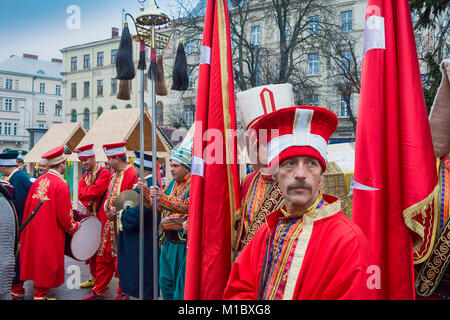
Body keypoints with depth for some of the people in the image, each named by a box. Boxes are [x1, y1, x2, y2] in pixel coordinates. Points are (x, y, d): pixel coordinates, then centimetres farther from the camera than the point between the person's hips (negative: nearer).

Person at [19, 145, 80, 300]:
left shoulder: (38, 181, 4)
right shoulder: (60, 185, -18)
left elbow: (28, 206, 10)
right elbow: (64, 214, -17)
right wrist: (74, 227, 0)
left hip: (34, 229, 7)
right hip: (51, 233, -7)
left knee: (37, 259, 19)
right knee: (47, 263, 4)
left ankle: (40, 288, 34)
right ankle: (40, 294, 12)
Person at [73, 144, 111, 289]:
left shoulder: (104, 173, -10)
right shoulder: (85, 175, 15)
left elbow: (97, 191, -21)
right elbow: (81, 194, 6)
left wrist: (85, 192, -4)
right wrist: (88, 202, -12)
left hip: (101, 216, -8)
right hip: (89, 214, 8)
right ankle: (93, 277, 24)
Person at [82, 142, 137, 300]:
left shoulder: (132, 174, -17)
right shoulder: (114, 173, 12)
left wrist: (118, 211, -19)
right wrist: (107, 208, 10)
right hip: (110, 222, 8)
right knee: (103, 257, 15)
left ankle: (123, 292, 21)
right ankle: (98, 290, 28)